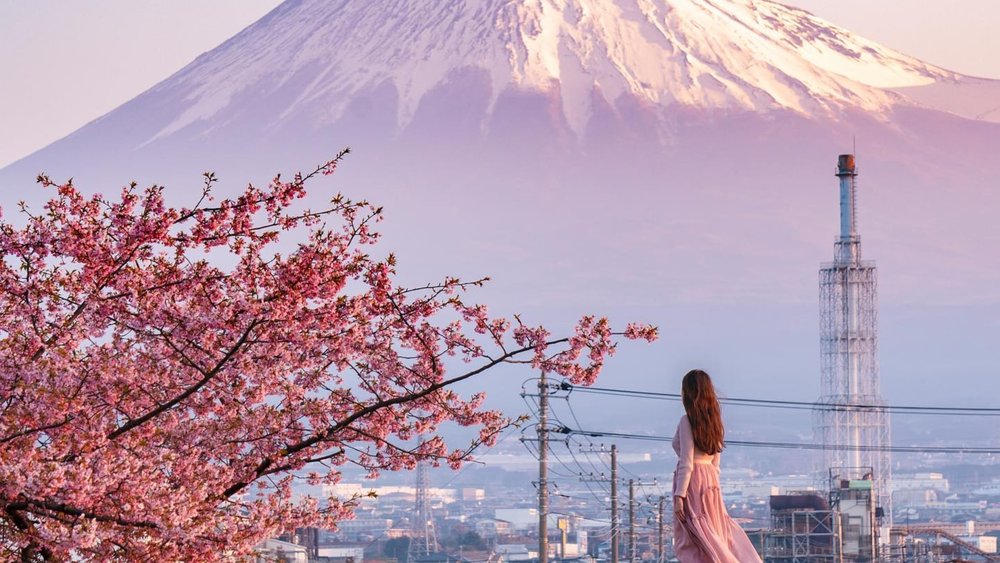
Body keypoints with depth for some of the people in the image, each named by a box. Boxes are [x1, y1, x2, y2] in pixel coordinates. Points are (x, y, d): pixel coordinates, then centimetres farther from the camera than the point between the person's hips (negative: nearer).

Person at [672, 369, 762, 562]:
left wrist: (679, 495, -15)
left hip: (692, 480, -8)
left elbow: (686, 462, -15)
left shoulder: (687, 420, -9)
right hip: (711, 480, 8)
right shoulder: (713, 420, 13)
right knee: (715, 537, 12)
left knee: (691, 543, -6)